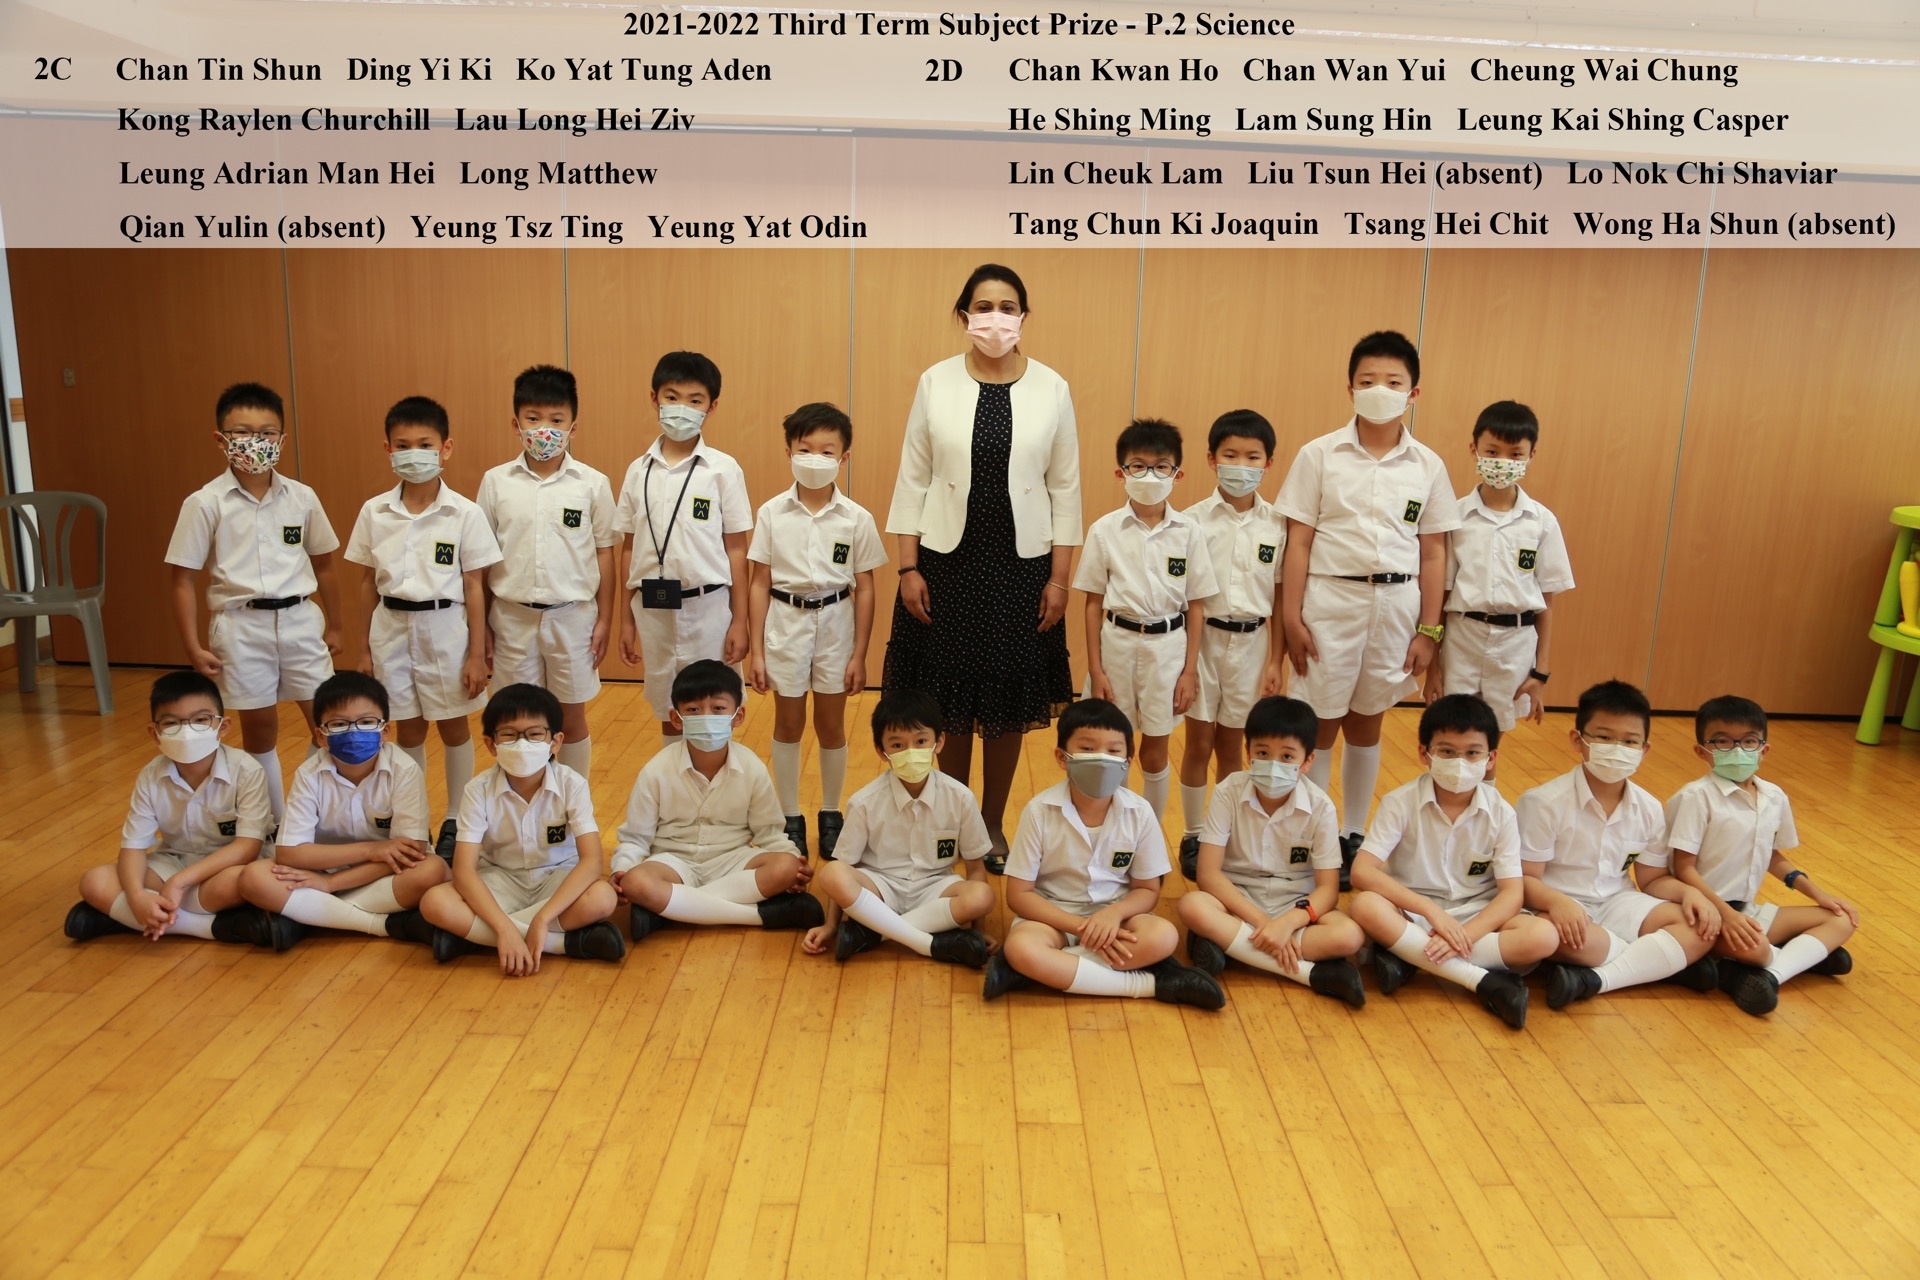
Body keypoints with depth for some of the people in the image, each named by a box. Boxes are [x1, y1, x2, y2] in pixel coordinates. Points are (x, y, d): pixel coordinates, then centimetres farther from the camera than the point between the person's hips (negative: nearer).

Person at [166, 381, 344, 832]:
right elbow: (183, 579, -4)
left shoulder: (302, 498, 0)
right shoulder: (205, 503, -6)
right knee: (259, 729, 10)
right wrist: (193, 648, -7)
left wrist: (333, 626, 13)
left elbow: (324, 565, 10)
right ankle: (274, 824, 25)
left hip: (300, 619, 2)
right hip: (241, 626, -2)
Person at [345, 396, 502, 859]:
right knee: (408, 730, 13)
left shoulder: (465, 513, -8)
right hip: (393, 629, 3)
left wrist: (477, 653, -6)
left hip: (445, 626, -2)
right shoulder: (374, 512, 1)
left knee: (454, 727, 10)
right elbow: (369, 582, 7)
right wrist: (366, 648, 8)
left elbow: (474, 586, -6)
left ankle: (455, 821, 24)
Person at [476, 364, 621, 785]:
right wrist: (482, 624, 3)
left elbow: (605, 555, 1)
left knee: (572, 718, 11)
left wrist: (604, 620, 0)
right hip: (514, 618, 1)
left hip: (572, 616, -1)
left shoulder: (592, 484, -4)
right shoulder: (496, 482, -1)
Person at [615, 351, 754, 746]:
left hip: (707, 607, -3)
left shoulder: (724, 470, -4)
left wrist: (739, 621, -5)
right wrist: (626, 619, 7)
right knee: (668, 715, 14)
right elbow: (629, 549, 8)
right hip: (653, 609, 3)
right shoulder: (639, 471, 5)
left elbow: (736, 549, -3)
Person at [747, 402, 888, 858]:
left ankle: (831, 815, 27)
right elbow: (760, 584, -2)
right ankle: (790, 819, 23)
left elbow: (864, 589, -2)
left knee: (831, 725, 10)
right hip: (785, 622, 0)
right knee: (788, 724, 10)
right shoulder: (771, 513, -5)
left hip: (835, 622, 0)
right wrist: (756, 650, -3)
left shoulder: (857, 518, -5)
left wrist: (860, 654, -3)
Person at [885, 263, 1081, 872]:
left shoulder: (1052, 389, -2)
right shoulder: (935, 383, -2)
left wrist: (1059, 578, -2)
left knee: (1008, 705, 9)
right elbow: (912, 481, 1)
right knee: (950, 703, 7)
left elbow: (1065, 489, 2)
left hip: (1020, 565, 0)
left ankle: (992, 826, 27)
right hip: (947, 562, 0)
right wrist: (908, 569, -4)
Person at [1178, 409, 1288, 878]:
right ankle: (1193, 836, 20)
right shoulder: (1194, 519, -7)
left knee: (1230, 746, 11)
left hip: (1251, 642, 1)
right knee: (1199, 744, 5)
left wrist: (1276, 662, 0)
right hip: (1202, 638, -1)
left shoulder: (1277, 524, -1)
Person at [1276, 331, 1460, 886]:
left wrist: (1429, 630, 3)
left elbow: (1433, 554, 6)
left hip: (1397, 604, 2)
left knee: (1366, 721, 13)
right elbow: (1298, 541, -4)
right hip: (1330, 600, -2)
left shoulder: (1428, 465, 4)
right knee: (1321, 724, 3)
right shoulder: (1319, 455, -3)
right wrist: (1291, 617, -8)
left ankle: (1353, 836, 26)